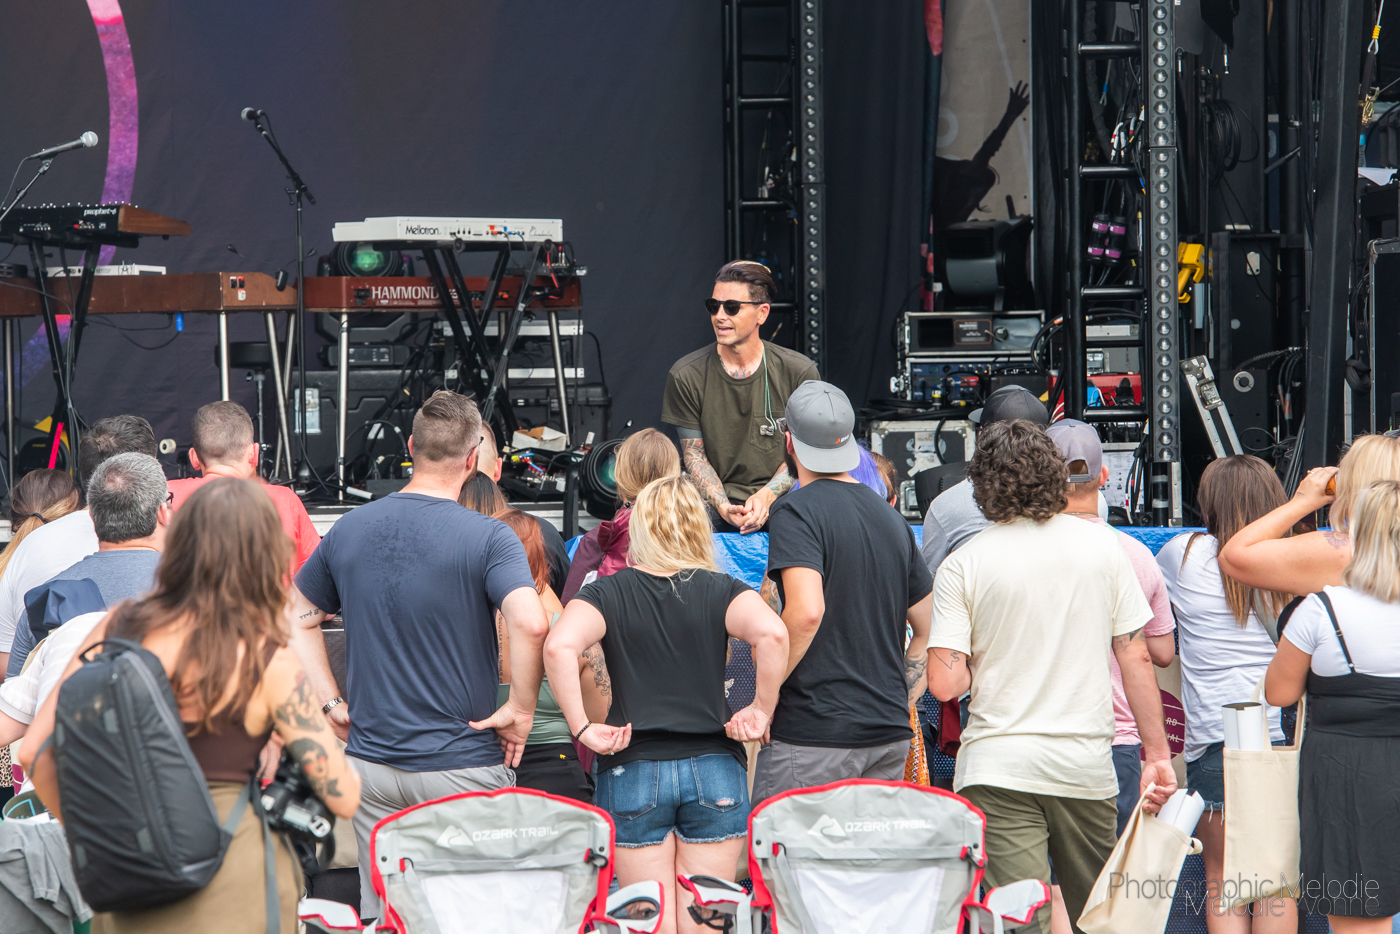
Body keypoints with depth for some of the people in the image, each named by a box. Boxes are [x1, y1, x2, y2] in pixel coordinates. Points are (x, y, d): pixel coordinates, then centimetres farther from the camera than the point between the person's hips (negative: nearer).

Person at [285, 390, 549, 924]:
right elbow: (530, 624, -26)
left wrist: (331, 704, 14)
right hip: (464, 768, -5)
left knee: (381, 916, 11)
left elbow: (297, 619, 15)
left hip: (371, 760, 5)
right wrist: (521, 709, -13)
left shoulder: (350, 530, 5)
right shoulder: (487, 538, -12)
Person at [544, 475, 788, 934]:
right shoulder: (720, 591, 2)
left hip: (632, 771, -1)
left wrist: (582, 727, -11)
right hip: (714, 770, 1)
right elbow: (772, 634, -16)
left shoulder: (607, 594, 1)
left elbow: (559, 647, -16)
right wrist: (761, 711, -7)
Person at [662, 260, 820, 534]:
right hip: (716, 504, 0)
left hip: (781, 501, 0)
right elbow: (694, 455, 2)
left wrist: (767, 496, -14)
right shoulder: (686, 376, -1)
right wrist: (723, 507, -15)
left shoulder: (799, 373, -3)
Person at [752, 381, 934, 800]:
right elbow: (928, 631, 17)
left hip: (813, 734, -7)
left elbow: (807, 611, -23)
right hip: (890, 735, 7)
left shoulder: (797, 511, -9)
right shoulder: (891, 518, 14)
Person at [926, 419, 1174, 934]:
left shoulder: (962, 567, -5)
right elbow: (1136, 659, 2)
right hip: (1087, 764, 3)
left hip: (999, 768, -2)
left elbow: (945, 685, -11)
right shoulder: (1102, 545, 1)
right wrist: (1157, 754, 9)